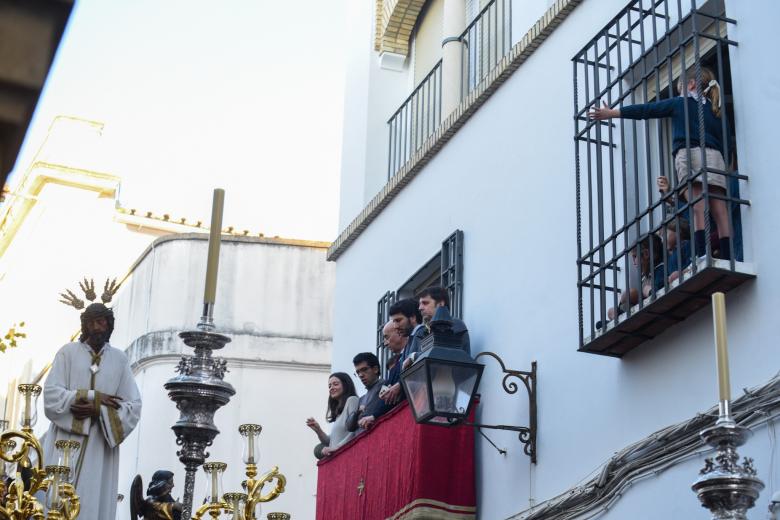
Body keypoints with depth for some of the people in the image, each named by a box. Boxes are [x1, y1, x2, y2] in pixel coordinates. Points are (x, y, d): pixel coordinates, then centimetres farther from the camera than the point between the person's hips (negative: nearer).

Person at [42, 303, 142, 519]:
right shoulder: (68, 352, 5)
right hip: (66, 440, -1)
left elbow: (133, 406, 2)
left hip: (100, 446, 1)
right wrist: (93, 396, -10)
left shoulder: (120, 360, 8)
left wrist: (97, 410, -12)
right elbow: (51, 395, -5)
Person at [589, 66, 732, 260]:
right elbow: (723, 142, 20)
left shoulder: (680, 103, 13)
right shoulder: (715, 111, 25)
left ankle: (702, 255, -27)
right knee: (720, 213, -4)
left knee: (699, 209, -16)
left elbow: (645, 110, 13)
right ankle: (726, 257, -13)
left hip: (690, 153, -4)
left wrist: (611, 113, 18)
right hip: (715, 156, 5)